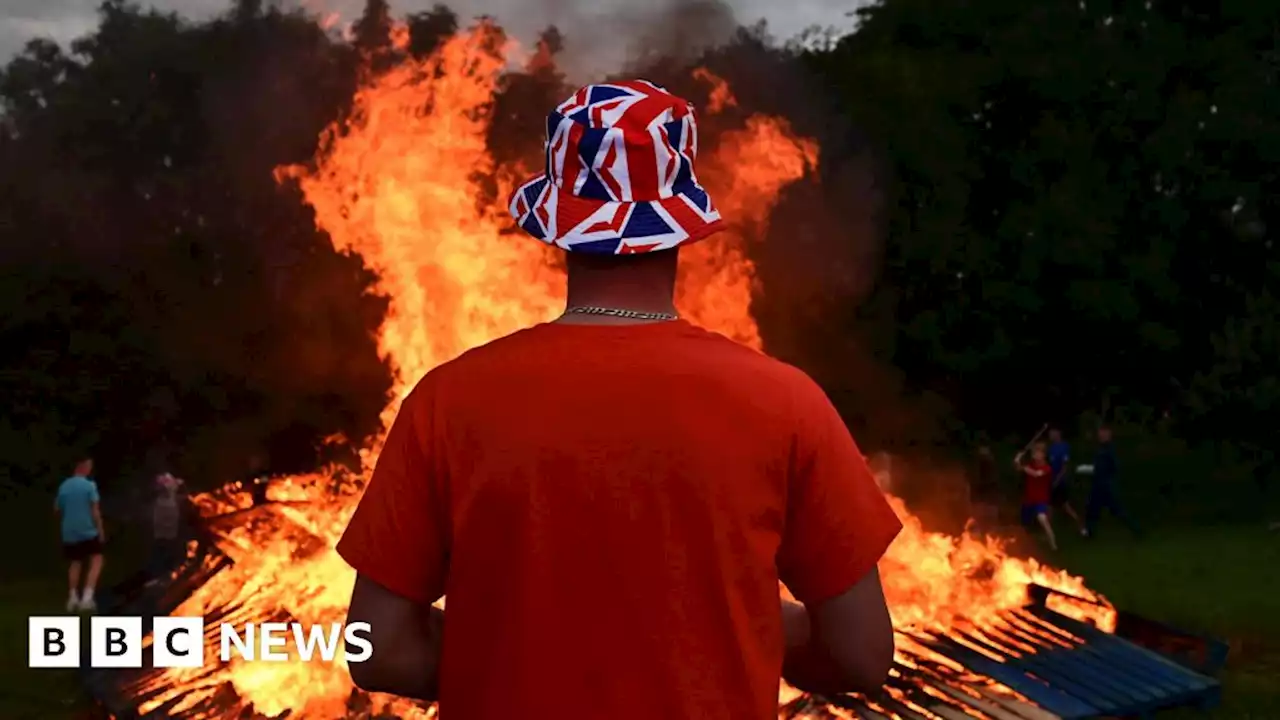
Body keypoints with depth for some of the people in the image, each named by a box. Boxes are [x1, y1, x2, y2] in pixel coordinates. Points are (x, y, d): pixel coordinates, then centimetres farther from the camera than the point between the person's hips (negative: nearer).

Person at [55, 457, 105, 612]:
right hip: (88, 531, -5)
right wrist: (100, 529, -5)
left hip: (69, 532, 5)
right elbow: (95, 510, -12)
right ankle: (87, 596, -10)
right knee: (96, 560, 3)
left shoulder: (63, 486, 6)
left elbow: (57, 509, 15)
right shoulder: (89, 485, -10)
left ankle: (73, 597, 13)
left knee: (75, 563, 16)